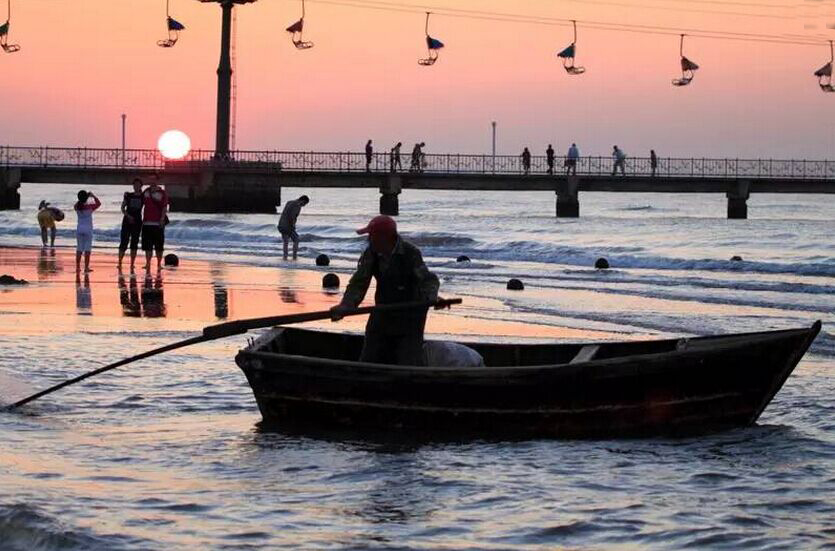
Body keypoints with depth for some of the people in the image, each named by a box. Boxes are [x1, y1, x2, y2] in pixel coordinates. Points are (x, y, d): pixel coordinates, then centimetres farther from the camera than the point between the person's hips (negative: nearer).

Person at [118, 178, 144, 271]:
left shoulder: (143, 197, 5)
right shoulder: (128, 195, 3)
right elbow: (123, 207, 1)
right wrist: (128, 215, -14)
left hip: (137, 222, 2)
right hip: (127, 221, -2)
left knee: (134, 243, 5)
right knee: (124, 242, -6)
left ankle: (132, 266, 10)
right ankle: (120, 264, 0)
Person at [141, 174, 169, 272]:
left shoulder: (162, 193, -1)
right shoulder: (146, 191, 10)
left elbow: (165, 208, -6)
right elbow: (141, 204, 18)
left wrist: (162, 219, -16)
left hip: (158, 223, -3)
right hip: (147, 223, 3)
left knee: (159, 247, 2)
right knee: (148, 246, 5)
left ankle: (159, 264, 10)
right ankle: (148, 265, 9)